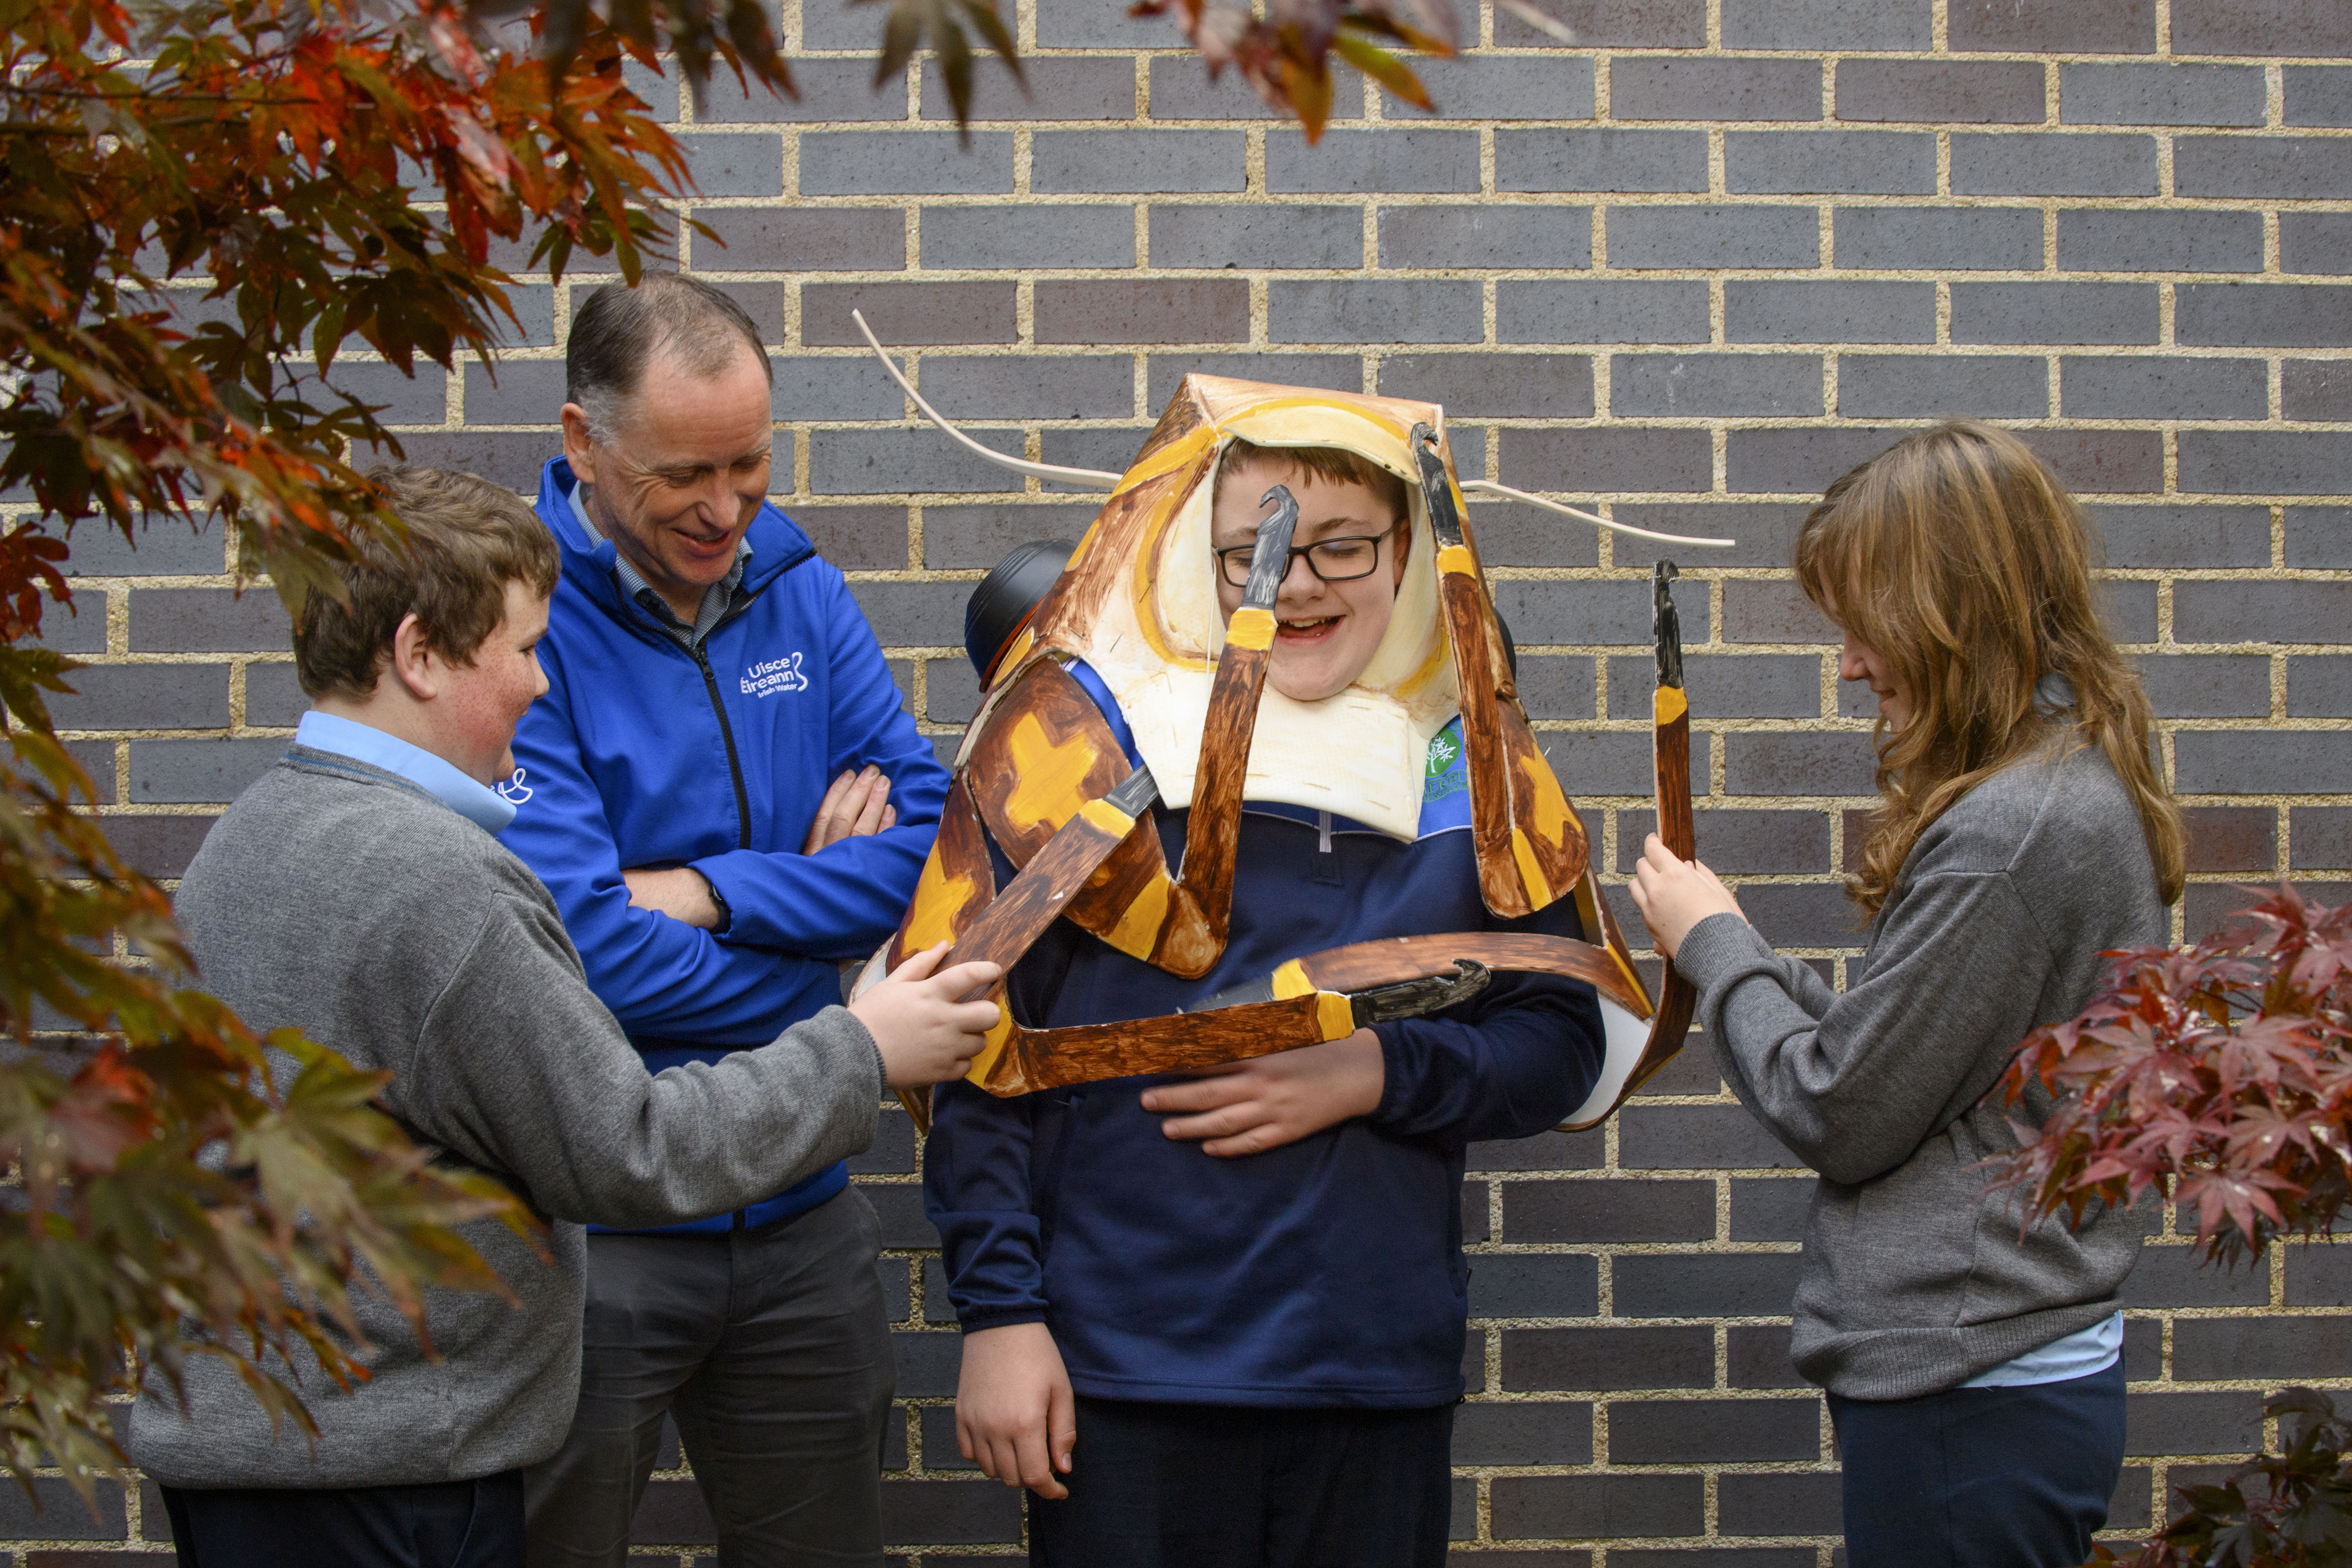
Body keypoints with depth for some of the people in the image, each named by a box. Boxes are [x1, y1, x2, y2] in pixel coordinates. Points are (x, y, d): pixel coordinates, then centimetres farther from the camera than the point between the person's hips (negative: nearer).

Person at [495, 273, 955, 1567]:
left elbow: (931, 838, -2)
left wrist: (711, 894, -15)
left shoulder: (800, 595, 6)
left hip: (799, 1219, 6)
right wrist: (813, 903, -8)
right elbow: (581, 950, -23)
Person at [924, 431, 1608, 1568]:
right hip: (1124, 1366, -2)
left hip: (1384, 1374, 3)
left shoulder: (1470, 773, 8)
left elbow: (1562, 1041, 10)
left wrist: (1378, 1071, -8)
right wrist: (998, 1310, -7)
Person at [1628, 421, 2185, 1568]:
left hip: (1967, 1399, -9)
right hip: (2027, 1358, 9)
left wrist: (1714, 943, -2)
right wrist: (1742, 962, 5)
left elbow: (1838, 1117, -15)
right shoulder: (2082, 791, 11)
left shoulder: (2009, 831, -20)